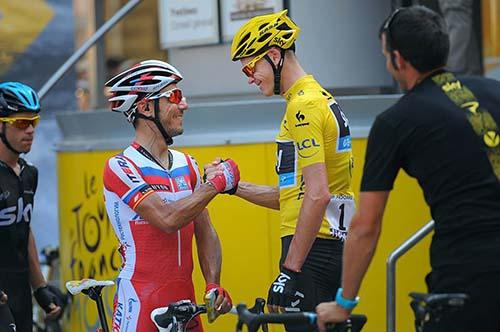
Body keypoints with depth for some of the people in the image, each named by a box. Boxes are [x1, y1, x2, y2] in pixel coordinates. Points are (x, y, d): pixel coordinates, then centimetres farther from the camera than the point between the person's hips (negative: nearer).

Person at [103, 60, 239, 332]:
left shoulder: (187, 165, 12)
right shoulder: (121, 167, -9)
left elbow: (205, 233, 12)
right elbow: (167, 219, -21)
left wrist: (213, 284, -2)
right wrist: (217, 183, -13)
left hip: (185, 302, 6)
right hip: (139, 305, -6)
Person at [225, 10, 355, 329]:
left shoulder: (303, 105, -12)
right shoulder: (322, 98, 20)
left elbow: (317, 195, -21)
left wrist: (291, 269, -22)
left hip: (313, 250, -10)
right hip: (335, 247, 10)